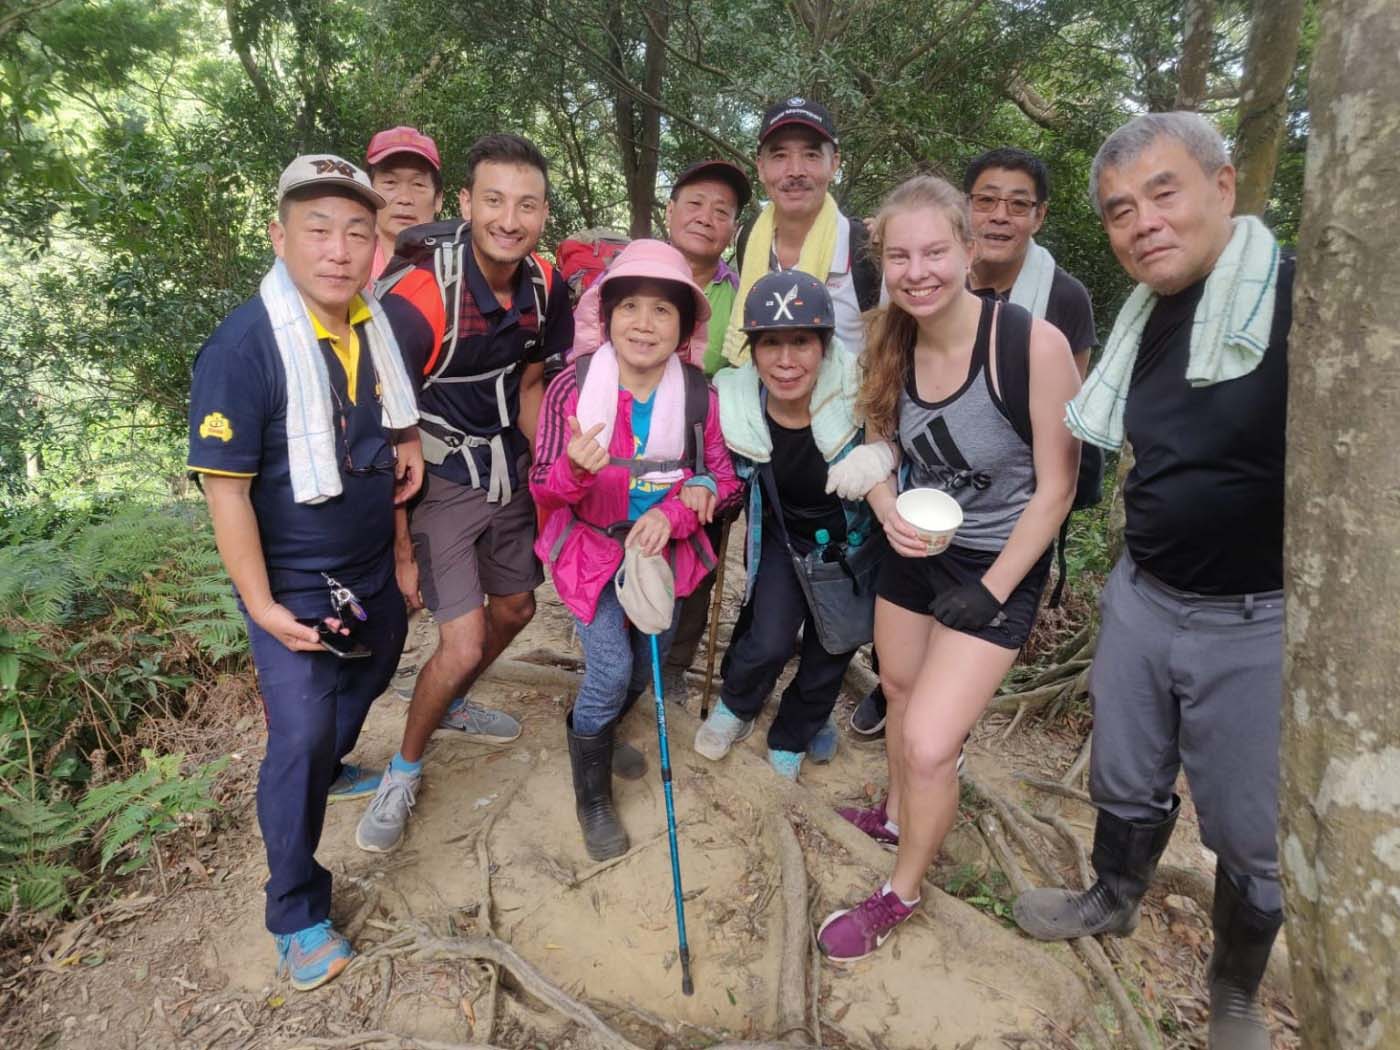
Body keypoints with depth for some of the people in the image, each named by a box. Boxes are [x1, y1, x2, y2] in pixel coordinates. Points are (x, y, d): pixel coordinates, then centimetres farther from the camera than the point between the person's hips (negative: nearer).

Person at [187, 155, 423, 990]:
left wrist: (406, 443, -6)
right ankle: (298, 912, 16)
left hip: (375, 567, 7)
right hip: (296, 585, -7)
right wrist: (262, 605, -20)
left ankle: (330, 769, 57)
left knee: (370, 680, 26)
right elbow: (225, 485, -22)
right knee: (301, 738, -4)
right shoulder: (244, 346, -24)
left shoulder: (378, 326, -4)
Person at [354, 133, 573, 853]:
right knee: (463, 644, -10)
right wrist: (400, 550, -16)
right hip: (439, 477, -6)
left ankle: (450, 706, 46)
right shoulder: (417, 298, -26)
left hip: (507, 469, 7)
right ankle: (405, 769, 18)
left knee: (514, 610, 18)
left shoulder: (544, 283, -7)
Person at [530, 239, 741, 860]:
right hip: (592, 547, -3)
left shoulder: (699, 395, -15)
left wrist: (672, 513, -21)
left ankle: (596, 729, 52)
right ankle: (592, 797, 15)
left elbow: (724, 479, -3)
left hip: (665, 547, 3)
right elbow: (543, 486, -12)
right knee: (612, 667, -13)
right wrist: (574, 470, -35)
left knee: (648, 664, 17)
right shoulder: (573, 385, -19)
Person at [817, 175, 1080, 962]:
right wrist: (890, 513, -15)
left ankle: (901, 895, 17)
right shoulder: (892, 344, -7)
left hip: (1000, 565, -6)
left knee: (930, 743, -11)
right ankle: (897, 819, 51)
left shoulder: (1034, 345, -24)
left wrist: (991, 593, -16)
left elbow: (1056, 487, -17)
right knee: (901, 691, 22)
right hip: (915, 550, 6)